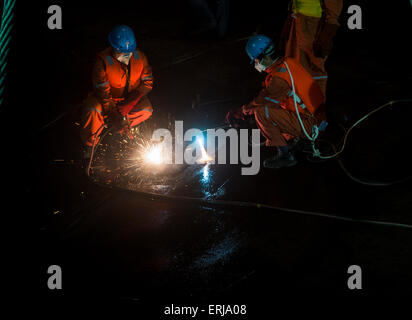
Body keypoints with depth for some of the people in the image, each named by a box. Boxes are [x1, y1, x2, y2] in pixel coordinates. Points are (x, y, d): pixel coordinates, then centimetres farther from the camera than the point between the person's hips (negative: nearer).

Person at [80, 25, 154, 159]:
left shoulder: (140, 57, -15)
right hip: (107, 97, -3)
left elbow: (147, 83, -11)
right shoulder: (103, 61, -24)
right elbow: (103, 92, -24)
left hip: (130, 97, 3)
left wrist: (129, 104, -22)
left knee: (147, 110, -27)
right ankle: (90, 144, -6)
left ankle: (106, 123, -15)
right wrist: (114, 114, -30)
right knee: (92, 111, -33)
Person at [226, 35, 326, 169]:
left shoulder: (279, 78, -23)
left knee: (261, 112, -19)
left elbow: (259, 102, -18)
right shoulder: (287, 62, 7)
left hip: (309, 124, -9)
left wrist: (236, 114, -4)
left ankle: (285, 155, -9)